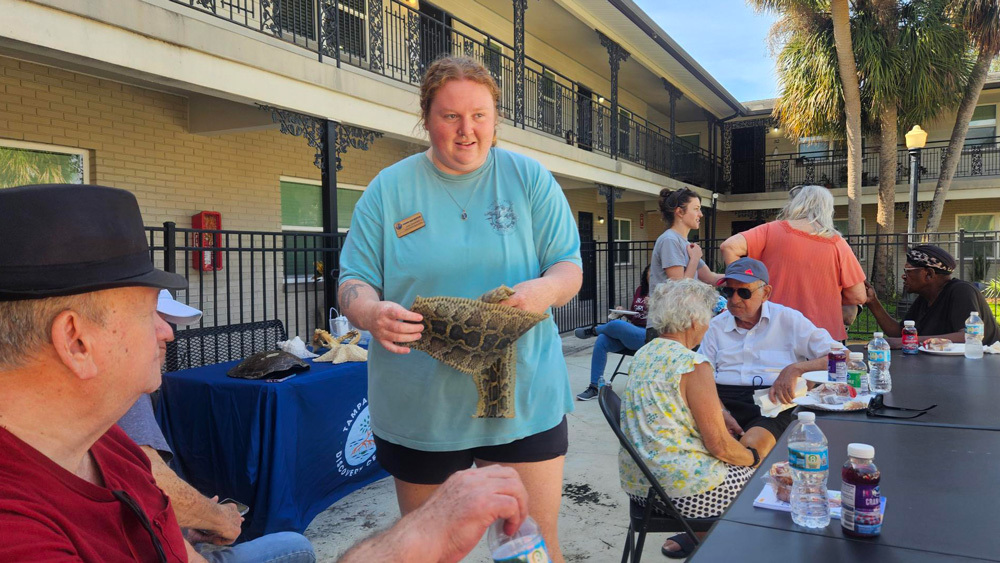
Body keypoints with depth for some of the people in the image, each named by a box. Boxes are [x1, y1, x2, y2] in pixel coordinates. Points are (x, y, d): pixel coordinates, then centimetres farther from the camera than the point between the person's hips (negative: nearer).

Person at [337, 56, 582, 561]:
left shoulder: (530, 179, 3)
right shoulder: (388, 189, 2)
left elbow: (569, 266, 2)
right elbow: (353, 281, 1)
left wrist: (545, 290, -21)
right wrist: (370, 312, -22)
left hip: (522, 400, 0)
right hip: (418, 405, 1)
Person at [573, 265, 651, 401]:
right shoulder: (640, 290, 17)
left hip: (647, 335, -7)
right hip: (630, 333, 7)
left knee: (616, 324, -32)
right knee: (601, 341, -20)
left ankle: (593, 330, 6)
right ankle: (595, 386, -15)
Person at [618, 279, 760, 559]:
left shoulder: (643, 355, 6)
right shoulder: (693, 365, -19)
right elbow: (719, 445, -15)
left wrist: (719, 416, 18)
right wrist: (753, 457, 3)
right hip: (679, 489, -8)